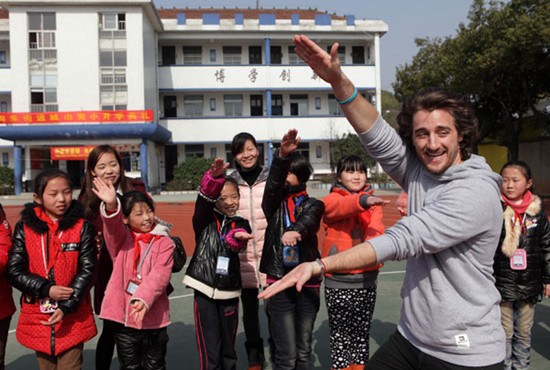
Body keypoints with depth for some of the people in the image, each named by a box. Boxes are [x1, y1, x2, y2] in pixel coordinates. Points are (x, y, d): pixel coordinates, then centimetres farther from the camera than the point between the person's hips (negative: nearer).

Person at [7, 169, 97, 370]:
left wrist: (67, 307, -16)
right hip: (37, 318, 2)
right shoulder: (24, 228, -1)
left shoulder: (82, 227, -5)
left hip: (74, 318, -2)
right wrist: (46, 289, -15)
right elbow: (14, 270, -3)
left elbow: (87, 270, -8)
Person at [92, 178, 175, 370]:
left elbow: (160, 274, -15)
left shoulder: (164, 242, -3)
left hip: (153, 317, -1)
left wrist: (144, 298, -30)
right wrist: (111, 206, -42)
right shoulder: (121, 238, 2)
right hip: (124, 315, 1)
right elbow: (112, 227, -21)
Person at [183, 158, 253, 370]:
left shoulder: (241, 224, 5)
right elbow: (204, 198, -20)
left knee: (228, 350, 14)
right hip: (204, 291, -2)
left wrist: (237, 236, -41)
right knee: (210, 353, -2)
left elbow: (238, 245, -17)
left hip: (229, 292, 2)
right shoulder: (205, 220, 1)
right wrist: (214, 177, -40)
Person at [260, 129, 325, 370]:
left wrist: (296, 230, -41)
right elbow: (273, 183, -16)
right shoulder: (273, 203, 6)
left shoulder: (313, 204, 5)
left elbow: (309, 220, -18)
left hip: (307, 282, 1)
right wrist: (282, 155, -36)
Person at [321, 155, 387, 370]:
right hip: (339, 281, -3)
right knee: (340, 333, 4)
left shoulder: (373, 202, 9)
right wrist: (362, 200, -46)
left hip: (366, 279, 4)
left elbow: (377, 230, -6)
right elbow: (338, 207, -27)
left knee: (362, 332, 15)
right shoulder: (332, 199, -2)